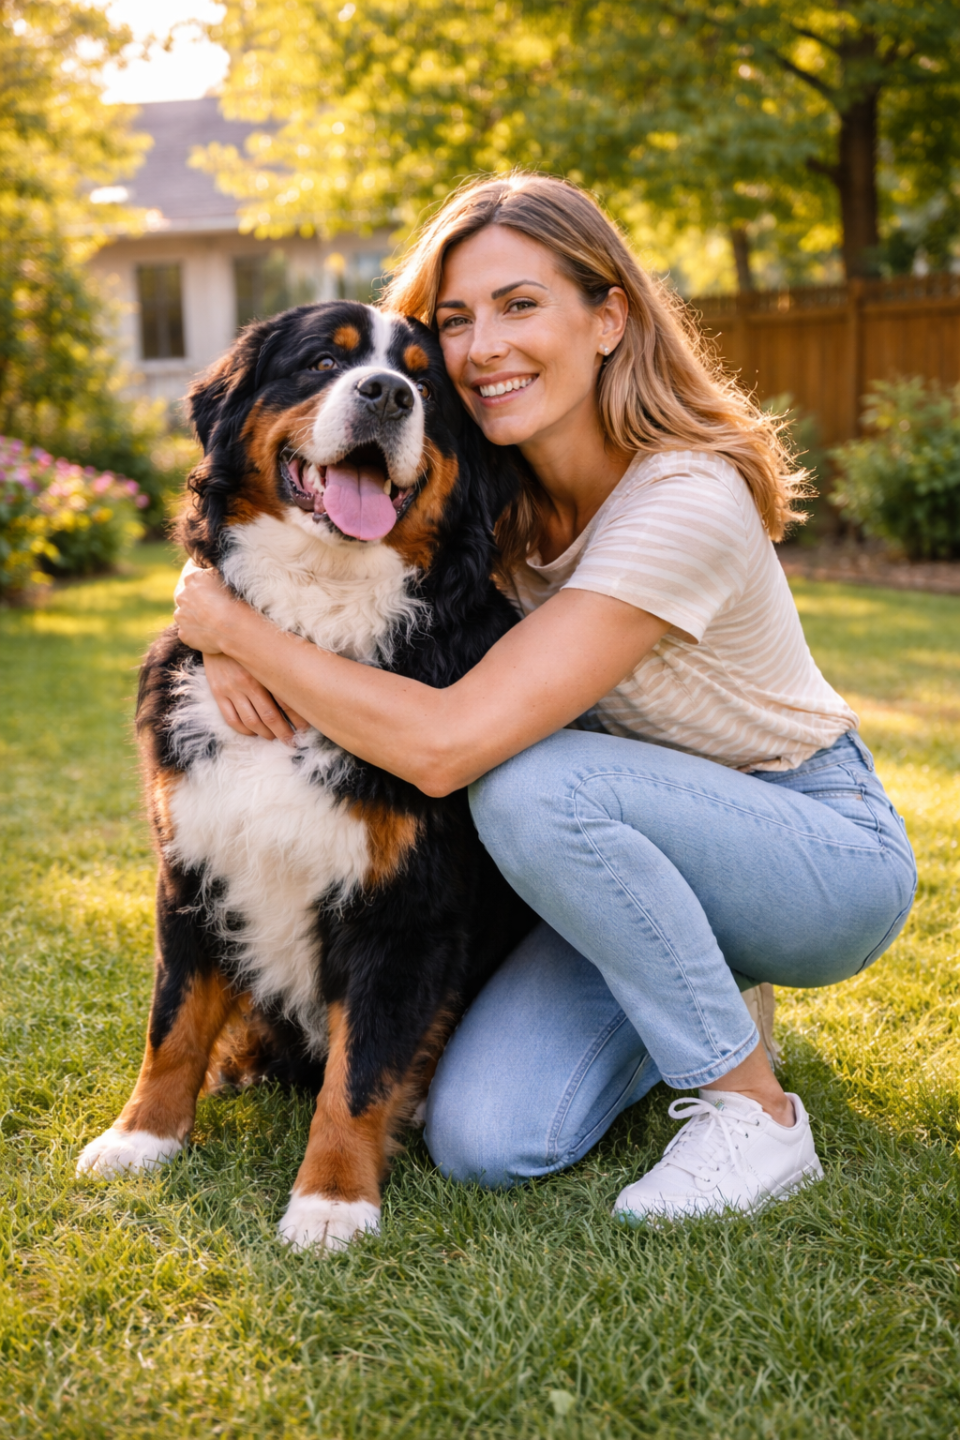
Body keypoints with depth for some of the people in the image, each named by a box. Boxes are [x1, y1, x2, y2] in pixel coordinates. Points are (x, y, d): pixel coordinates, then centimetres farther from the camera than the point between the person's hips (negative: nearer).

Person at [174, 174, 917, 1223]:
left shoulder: (686, 500, -29)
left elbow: (444, 744, -36)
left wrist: (230, 623, -25)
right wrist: (232, 643, -17)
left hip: (823, 851, -5)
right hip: (648, 853, 6)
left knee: (536, 783, -34)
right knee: (480, 1142, -15)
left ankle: (755, 1112, -15)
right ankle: (695, 991, 14)